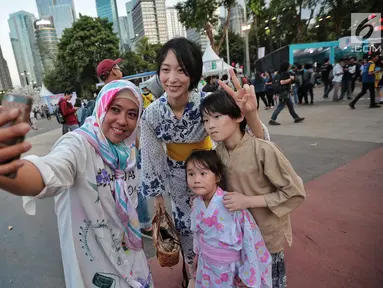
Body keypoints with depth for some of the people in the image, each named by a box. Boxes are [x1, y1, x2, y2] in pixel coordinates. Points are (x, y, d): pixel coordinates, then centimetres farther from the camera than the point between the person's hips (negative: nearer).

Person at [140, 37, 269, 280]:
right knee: (186, 229, 21)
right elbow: (151, 158, -9)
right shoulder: (152, 113, -23)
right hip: (177, 180, 2)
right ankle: (194, 272, 54)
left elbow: (257, 141, -29)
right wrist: (157, 195, 1)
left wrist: (249, 111, -50)